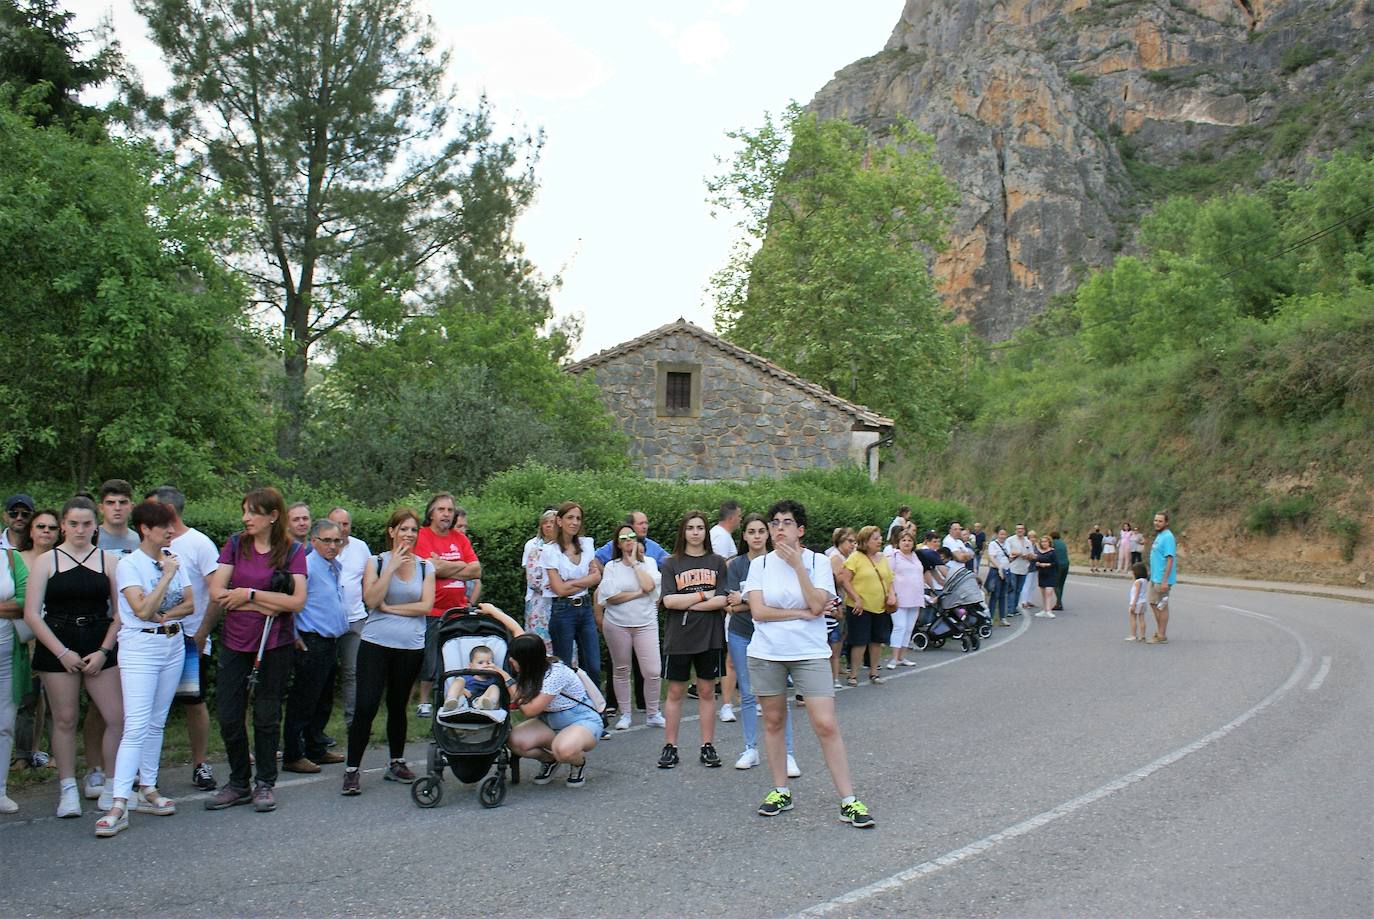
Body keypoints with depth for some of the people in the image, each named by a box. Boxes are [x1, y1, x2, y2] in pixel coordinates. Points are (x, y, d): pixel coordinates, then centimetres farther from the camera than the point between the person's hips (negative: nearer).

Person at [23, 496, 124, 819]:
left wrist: (103, 651, -6)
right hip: (58, 649, -1)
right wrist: (62, 652, -8)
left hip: (100, 647, 1)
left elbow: (120, 612, 5)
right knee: (64, 720, 3)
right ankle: (68, 789, 15)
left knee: (117, 717, -6)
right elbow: (31, 614, -1)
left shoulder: (108, 561, 6)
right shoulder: (46, 561, 4)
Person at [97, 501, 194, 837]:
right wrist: (167, 575, -17)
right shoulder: (129, 564, -9)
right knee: (136, 726, -13)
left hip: (173, 644, 6)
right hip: (140, 647, -6)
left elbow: (190, 604, 7)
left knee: (157, 723, 10)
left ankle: (148, 790, 18)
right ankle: (119, 806, -14)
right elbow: (142, 610, -19)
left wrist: (163, 616, -10)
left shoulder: (173, 559, 9)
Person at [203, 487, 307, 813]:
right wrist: (267, 603, -12)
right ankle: (238, 783, 19)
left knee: (267, 716, 7)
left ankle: (265, 783, 20)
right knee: (228, 716, 3)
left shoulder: (292, 551, -3)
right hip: (235, 641, 2)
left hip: (275, 645, -2)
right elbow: (216, 592, -6)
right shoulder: (236, 544, 2)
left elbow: (297, 601, -13)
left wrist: (249, 594, -13)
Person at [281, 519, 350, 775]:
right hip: (311, 645, -9)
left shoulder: (336, 567, 13)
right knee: (303, 702, -2)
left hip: (331, 643, 9)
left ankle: (316, 749, 28)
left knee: (324, 702, 17)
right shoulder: (307, 566, -16)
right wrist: (294, 637, -14)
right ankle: (293, 756, 5)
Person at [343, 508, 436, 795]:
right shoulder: (377, 562, 2)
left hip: (411, 646, 2)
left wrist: (389, 607, -8)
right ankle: (352, 769, -1)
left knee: (398, 706, 12)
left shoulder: (426, 567, 7)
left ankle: (396, 763, 26)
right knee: (366, 705, -8)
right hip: (376, 643, -2)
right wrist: (391, 567, -14)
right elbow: (371, 600, -11)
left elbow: (426, 606, -4)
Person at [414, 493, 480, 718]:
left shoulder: (460, 538, 12)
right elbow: (432, 567, -17)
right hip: (431, 613, -5)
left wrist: (443, 568, -7)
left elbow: (476, 570, 3)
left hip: (458, 611, 5)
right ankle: (424, 702, 13)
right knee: (429, 662, 0)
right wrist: (462, 565, -3)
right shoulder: (422, 536, -3)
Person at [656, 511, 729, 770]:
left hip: (710, 636, 0)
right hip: (678, 637, 0)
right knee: (675, 692, 4)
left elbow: (722, 600, -6)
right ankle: (670, 747, 11)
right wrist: (704, 595, -8)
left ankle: (708, 746, 13)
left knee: (707, 691, 6)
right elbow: (669, 601, -8)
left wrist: (687, 603, -9)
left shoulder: (717, 563, 5)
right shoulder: (671, 564, 4)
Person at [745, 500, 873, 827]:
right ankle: (781, 792, 25)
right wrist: (801, 614, -10)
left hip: (809, 653, -2)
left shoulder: (818, 562, 1)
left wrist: (797, 565, -15)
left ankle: (848, 801, -1)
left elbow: (817, 606, -14)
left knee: (826, 725, -7)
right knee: (773, 721, 10)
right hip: (766, 653, 2)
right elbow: (758, 611, -8)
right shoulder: (759, 564, 3)